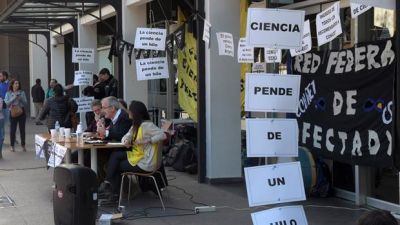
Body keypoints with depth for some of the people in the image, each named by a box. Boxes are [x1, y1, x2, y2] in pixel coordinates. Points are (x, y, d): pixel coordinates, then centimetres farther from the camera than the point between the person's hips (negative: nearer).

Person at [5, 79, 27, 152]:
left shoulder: (22, 92, 4)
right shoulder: (8, 93, 2)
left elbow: (25, 103, 1)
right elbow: (6, 103, -8)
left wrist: (20, 98, -15)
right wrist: (14, 98, -16)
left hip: (21, 112, 1)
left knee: (22, 129, 4)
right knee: (13, 129, -1)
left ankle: (23, 145, 12)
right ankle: (12, 146, 10)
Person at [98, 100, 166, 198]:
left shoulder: (146, 125, -17)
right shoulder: (136, 125, 13)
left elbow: (163, 135, -28)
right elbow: (126, 137, 12)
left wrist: (146, 140, -27)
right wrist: (126, 141, -12)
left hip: (145, 163, -9)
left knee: (117, 166, 5)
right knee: (115, 155, 2)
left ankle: (114, 191, 22)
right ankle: (107, 183, -1)